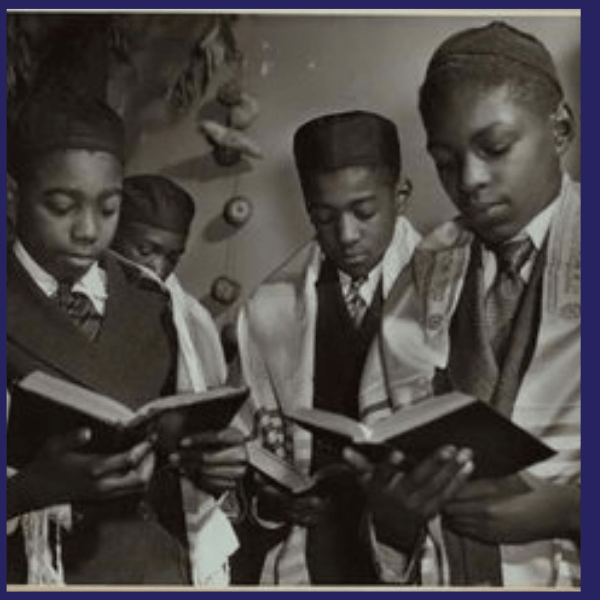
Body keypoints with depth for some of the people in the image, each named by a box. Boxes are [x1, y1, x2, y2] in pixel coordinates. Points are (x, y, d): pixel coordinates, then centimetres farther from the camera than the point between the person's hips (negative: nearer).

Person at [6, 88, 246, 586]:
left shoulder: (150, 306, 6)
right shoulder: (14, 314, -7)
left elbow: (166, 445, 11)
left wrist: (204, 462, -8)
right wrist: (35, 485, -28)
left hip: (157, 568, 4)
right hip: (37, 573, -3)